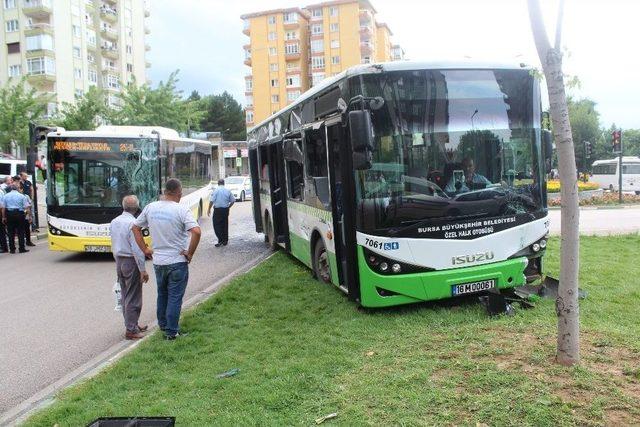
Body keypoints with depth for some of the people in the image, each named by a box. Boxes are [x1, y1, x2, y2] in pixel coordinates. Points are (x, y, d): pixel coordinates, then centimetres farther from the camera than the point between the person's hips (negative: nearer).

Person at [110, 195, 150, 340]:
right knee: (133, 297, -1)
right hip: (131, 262, -8)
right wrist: (143, 270, -17)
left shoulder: (114, 222, 6)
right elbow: (137, 249, -21)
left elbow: (113, 246, 13)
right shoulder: (133, 223, -19)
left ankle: (132, 325, 27)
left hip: (119, 262, 8)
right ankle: (131, 330, 4)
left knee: (125, 296, 16)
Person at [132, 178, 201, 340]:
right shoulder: (181, 210, -16)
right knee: (175, 297, 6)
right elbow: (196, 232, -27)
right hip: (177, 261, -5)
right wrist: (190, 254, -14)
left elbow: (135, 228, 10)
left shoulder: (150, 208, 1)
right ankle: (171, 331, 12)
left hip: (158, 261, 5)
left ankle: (163, 325, 35)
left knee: (162, 295, 23)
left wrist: (145, 250, 12)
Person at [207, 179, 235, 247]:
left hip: (217, 210, -4)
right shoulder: (228, 191, 4)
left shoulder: (216, 190, -8)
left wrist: (209, 209, -4)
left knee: (217, 225, -1)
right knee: (225, 225, 12)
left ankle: (220, 240, -10)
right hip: (226, 210, 4)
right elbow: (233, 201, 7)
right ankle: (225, 241, 17)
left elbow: (212, 201, -12)